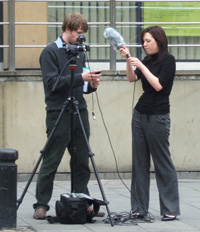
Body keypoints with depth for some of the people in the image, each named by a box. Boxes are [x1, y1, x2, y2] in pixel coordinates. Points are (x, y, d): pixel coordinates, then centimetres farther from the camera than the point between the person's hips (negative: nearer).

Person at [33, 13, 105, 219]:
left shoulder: (79, 52, 15)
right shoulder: (50, 52, -5)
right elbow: (53, 83, -14)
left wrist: (91, 85, -2)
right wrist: (81, 77, -20)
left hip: (79, 111, 6)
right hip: (58, 113, -6)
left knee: (81, 162, 6)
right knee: (51, 162, -3)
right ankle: (41, 205, 2)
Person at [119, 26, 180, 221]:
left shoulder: (168, 60, -7)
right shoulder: (147, 60, 14)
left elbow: (159, 85, -17)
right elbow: (132, 78, 4)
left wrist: (142, 66, -16)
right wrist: (128, 59, -9)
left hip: (158, 117, -7)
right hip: (140, 114, 7)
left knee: (162, 163, -4)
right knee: (139, 163, 4)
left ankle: (171, 210, 1)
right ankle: (139, 209, 6)